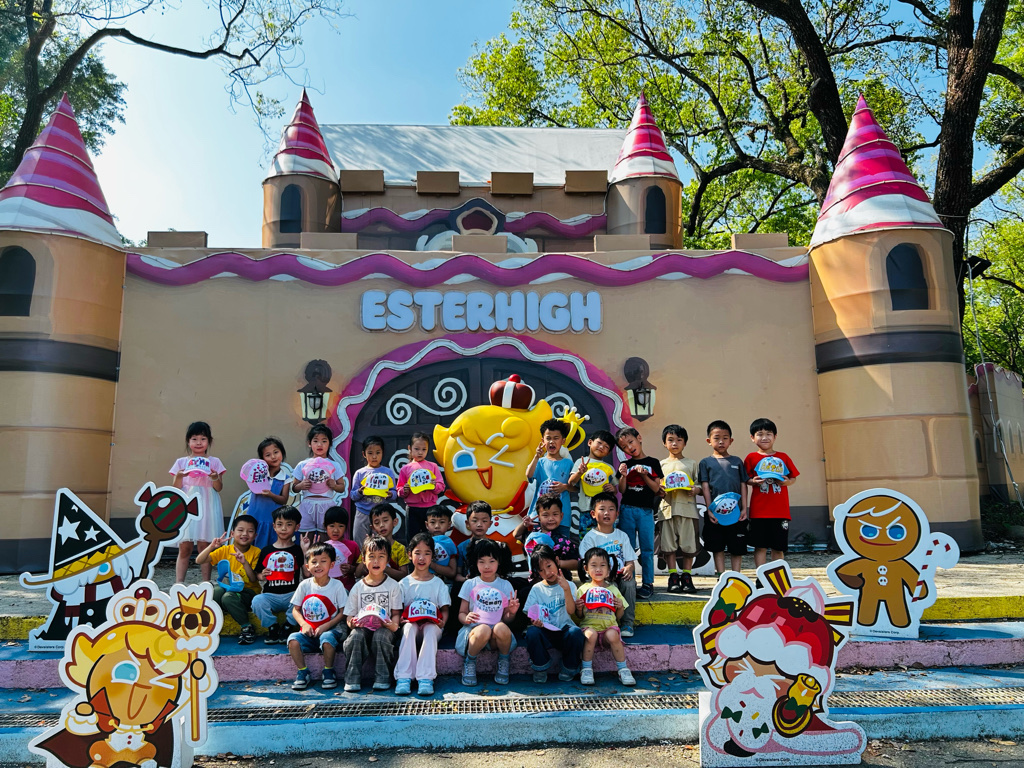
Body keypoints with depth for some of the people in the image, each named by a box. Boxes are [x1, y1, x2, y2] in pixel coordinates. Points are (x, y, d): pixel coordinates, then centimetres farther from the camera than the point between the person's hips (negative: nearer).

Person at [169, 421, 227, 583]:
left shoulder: (214, 462, 9)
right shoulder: (181, 462, 11)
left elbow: (219, 488, 3)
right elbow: (175, 489, 7)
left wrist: (215, 478, -17)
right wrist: (179, 477, -12)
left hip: (207, 508, -1)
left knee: (205, 546, -1)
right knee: (184, 547, -3)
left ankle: (206, 582, 5)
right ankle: (179, 583, 0)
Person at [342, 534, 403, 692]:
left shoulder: (393, 585, 6)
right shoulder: (358, 587, 9)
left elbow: (396, 612, 4)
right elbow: (349, 615, 8)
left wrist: (393, 623, -19)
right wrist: (352, 622, -17)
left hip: (384, 628, -1)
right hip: (362, 627, 1)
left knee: (381, 636, -35)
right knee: (356, 635, -32)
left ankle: (382, 678, -19)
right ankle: (353, 679, -19)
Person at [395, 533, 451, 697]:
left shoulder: (438, 583, 11)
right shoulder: (404, 583, 11)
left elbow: (444, 609, 6)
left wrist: (443, 620, -16)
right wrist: (399, 619, -18)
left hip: (431, 624, 0)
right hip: (410, 622, 0)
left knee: (431, 628, -35)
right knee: (409, 628, -34)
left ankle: (426, 678, -43)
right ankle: (403, 677, -41)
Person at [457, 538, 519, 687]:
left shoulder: (505, 586, 10)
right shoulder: (470, 584, 7)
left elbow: (506, 619, 11)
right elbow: (461, 613, 7)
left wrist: (511, 612, -11)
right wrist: (466, 618, -16)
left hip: (498, 627, 1)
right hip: (474, 628, -1)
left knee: (501, 628, -36)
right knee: (483, 630, -38)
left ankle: (503, 663, -6)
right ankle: (469, 662, -8)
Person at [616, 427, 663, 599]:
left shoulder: (653, 463, 4)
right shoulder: (625, 465, 9)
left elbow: (656, 489, 0)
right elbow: (622, 490, 4)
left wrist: (644, 475, -13)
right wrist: (623, 475, -13)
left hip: (646, 511, -2)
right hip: (627, 510, 2)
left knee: (647, 549, 1)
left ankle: (648, 583, 9)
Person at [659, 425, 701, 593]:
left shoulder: (691, 463, 12)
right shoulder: (661, 464, 14)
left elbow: (699, 485, 9)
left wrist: (696, 490, -13)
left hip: (688, 508, 0)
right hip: (668, 508, 1)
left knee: (689, 544, 1)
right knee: (669, 543, -1)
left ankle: (686, 577, 12)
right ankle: (673, 577, 9)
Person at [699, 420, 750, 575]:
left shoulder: (737, 461, 10)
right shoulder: (705, 462, 5)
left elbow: (743, 486, 9)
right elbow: (705, 487, 1)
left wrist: (744, 508, 0)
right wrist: (709, 510, -7)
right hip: (715, 513, -1)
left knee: (737, 548, 6)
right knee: (717, 548, 6)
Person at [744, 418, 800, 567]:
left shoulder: (783, 457, 9)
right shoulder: (751, 458, 3)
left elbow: (793, 477, 12)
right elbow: (744, 480, 5)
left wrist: (788, 482, -9)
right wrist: (753, 481, -16)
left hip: (780, 510, 2)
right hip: (759, 511, -2)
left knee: (778, 547, 10)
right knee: (760, 546, 2)